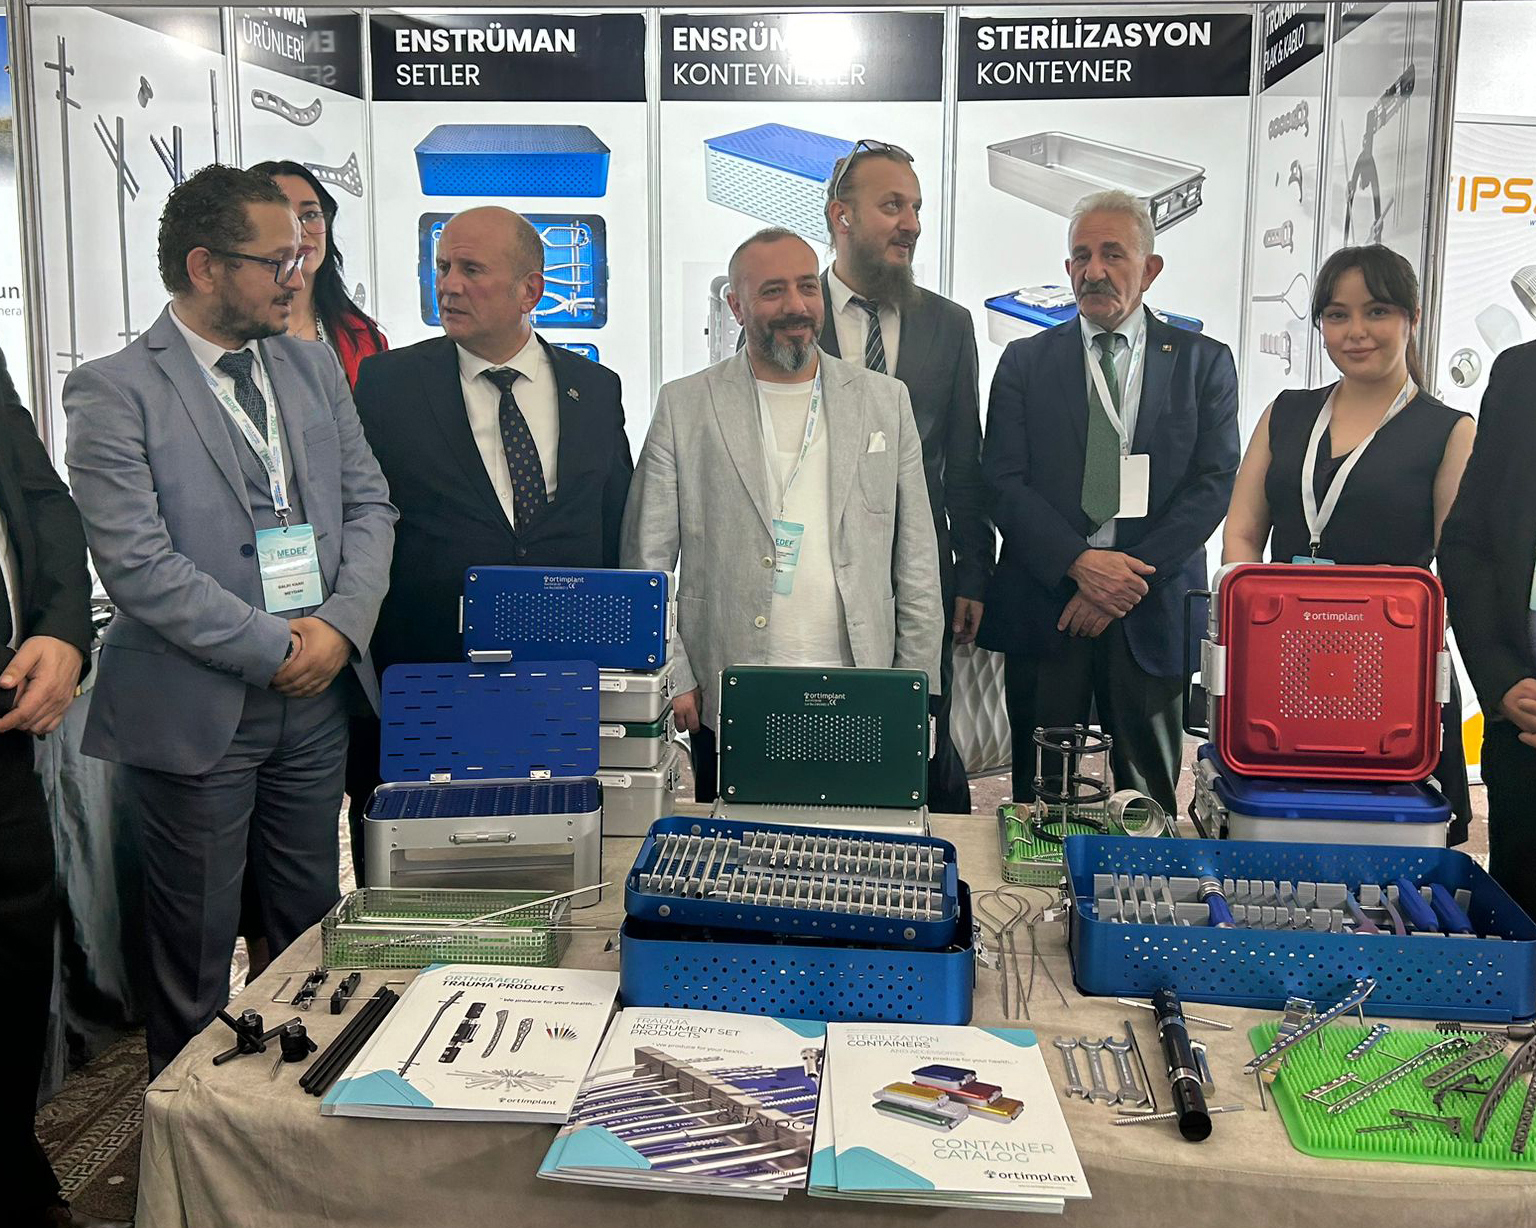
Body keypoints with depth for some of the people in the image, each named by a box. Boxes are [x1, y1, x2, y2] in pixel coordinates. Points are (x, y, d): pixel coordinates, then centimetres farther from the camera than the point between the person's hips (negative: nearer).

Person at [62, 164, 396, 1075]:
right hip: (196, 711, -5)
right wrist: (276, 648, -15)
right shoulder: (114, 391, -9)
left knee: (311, 933, 16)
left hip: (318, 699, 5)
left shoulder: (314, 368, 9)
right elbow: (137, 565, -16)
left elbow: (369, 506, 8)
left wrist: (341, 626, -8)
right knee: (194, 957, 10)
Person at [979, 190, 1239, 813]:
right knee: (1040, 801, 5)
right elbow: (1003, 482, -1)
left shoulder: (1203, 362, 9)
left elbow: (1213, 485, 0)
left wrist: (1131, 578, -11)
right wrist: (1079, 563, -14)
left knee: (1147, 804, 6)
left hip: (1152, 615, 0)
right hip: (1043, 610, 0)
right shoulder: (1025, 362, 9)